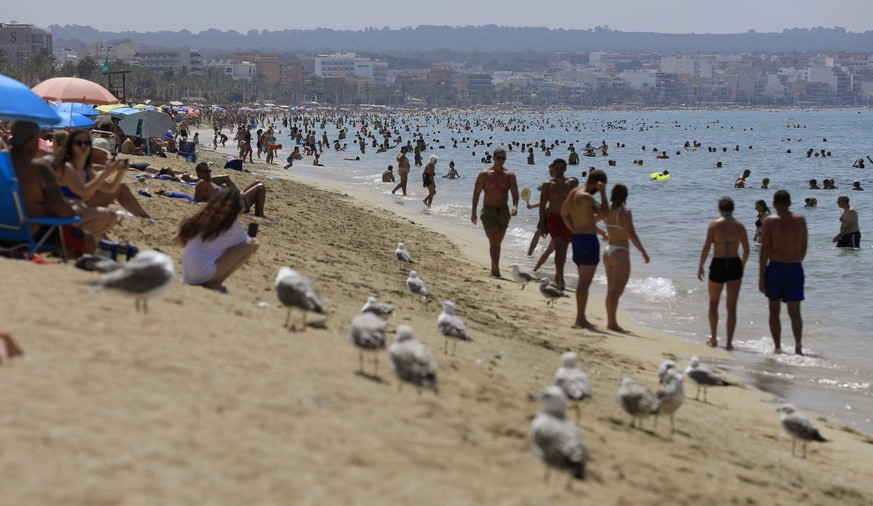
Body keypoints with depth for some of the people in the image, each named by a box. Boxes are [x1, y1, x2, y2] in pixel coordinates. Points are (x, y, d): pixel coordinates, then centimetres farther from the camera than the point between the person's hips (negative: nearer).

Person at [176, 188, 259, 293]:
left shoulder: (202, 218, 13)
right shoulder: (233, 225, -3)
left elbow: (178, 238, 16)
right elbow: (251, 243, 11)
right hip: (205, 273, -8)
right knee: (253, 244, -5)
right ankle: (215, 283, -6)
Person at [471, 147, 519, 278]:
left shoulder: (509, 175, 3)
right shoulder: (485, 174, -2)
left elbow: (515, 192, -5)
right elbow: (476, 193, 1)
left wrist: (515, 206, -24)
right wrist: (474, 212, -3)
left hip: (504, 211, 3)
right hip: (488, 211, -3)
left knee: (498, 242, 13)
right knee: (494, 241, -16)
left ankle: (494, 269, 24)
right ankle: (496, 268, -24)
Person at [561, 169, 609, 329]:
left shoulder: (573, 192, 10)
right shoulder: (586, 196, -19)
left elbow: (564, 212, 22)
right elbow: (605, 213, -24)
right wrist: (602, 192, -18)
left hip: (577, 238, 10)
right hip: (588, 240, -10)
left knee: (583, 281, 17)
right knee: (585, 282, -7)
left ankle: (581, 318, 21)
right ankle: (580, 319, -7)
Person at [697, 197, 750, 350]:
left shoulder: (714, 225, -8)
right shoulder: (740, 226, 0)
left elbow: (707, 247, -12)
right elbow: (746, 250, 4)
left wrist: (701, 266, -2)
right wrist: (742, 266, 20)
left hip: (718, 265, -2)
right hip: (735, 265, 2)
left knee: (713, 303, 19)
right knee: (732, 307, 6)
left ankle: (713, 339, 24)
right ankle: (729, 342, 2)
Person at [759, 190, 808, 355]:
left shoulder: (770, 221, -6)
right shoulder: (800, 220, 4)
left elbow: (764, 249, -9)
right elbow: (804, 247, 11)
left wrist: (761, 276, -6)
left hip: (776, 267, -2)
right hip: (795, 268, 2)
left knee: (774, 310, 12)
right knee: (795, 312, 4)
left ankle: (778, 347, 12)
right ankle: (798, 343, -18)